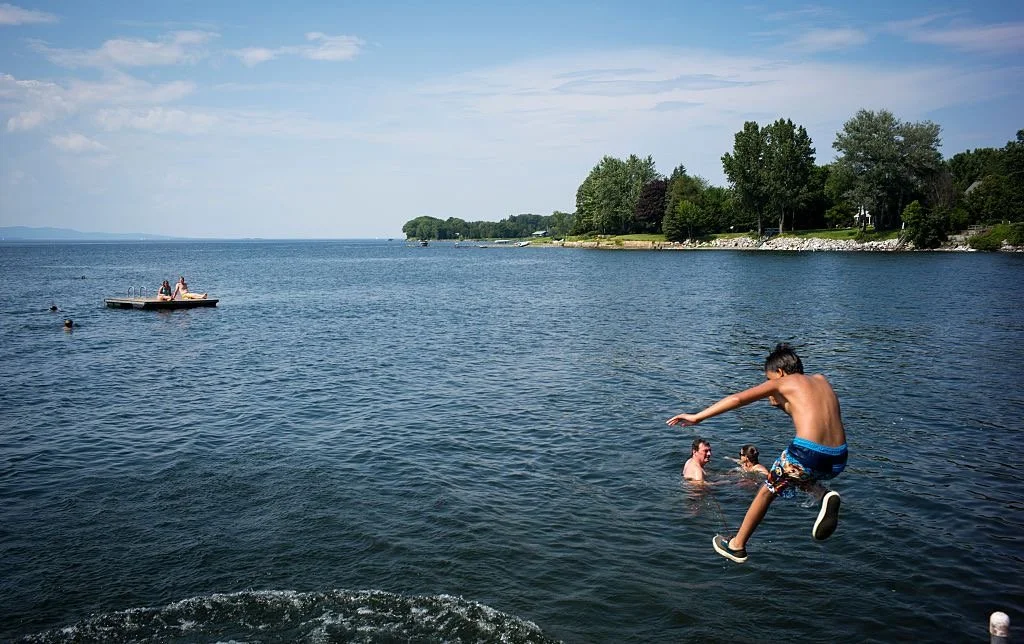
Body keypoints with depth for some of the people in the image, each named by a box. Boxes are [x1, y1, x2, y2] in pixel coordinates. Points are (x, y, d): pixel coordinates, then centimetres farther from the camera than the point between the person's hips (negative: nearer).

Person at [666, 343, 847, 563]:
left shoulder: (783, 382, 6)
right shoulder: (821, 380, 21)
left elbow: (737, 399, 3)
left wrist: (697, 417, 6)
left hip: (807, 454, -6)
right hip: (838, 459, 6)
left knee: (766, 492, 19)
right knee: (799, 475, 36)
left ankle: (737, 545, 31)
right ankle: (825, 496, 6)